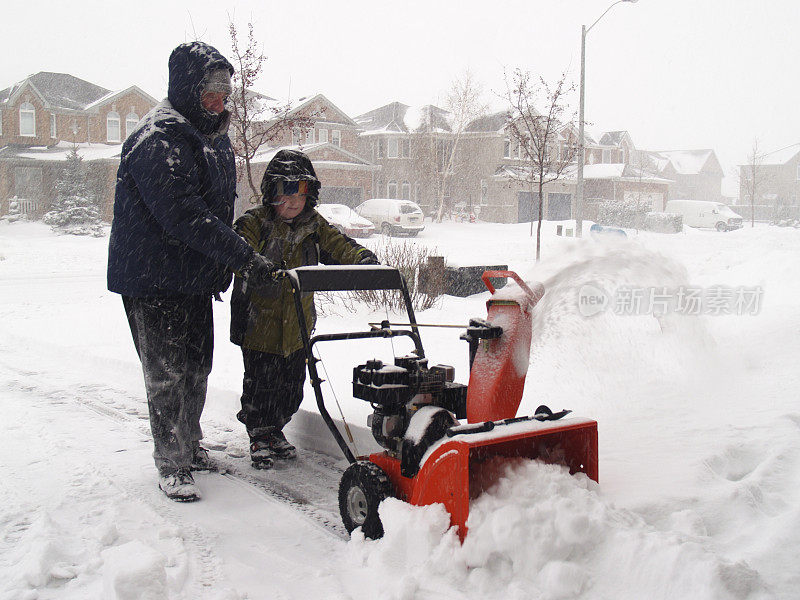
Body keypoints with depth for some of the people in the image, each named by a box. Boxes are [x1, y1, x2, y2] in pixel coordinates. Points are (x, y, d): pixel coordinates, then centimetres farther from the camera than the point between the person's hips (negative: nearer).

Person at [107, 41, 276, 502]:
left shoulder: (214, 135, 12)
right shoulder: (158, 139, -19)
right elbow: (184, 215, -28)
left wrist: (222, 268, 18)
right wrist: (243, 257, -30)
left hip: (196, 277, 9)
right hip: (155, 278, -9)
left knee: (197, 366, 17)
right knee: (169, 373, -1)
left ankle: (190, 446, 33)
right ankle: (172, 464, 12)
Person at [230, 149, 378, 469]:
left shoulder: (314, 225, 7)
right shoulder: (255, 223, -9)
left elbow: (338, 245, 1)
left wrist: (362, 257, -20)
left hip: (297, 325, 5)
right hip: (260, 321, -5)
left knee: (292, 385, 14)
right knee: (260, 383, 3)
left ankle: (276, 430, 33)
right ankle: (259, 436, 21)